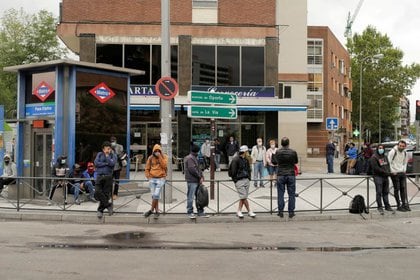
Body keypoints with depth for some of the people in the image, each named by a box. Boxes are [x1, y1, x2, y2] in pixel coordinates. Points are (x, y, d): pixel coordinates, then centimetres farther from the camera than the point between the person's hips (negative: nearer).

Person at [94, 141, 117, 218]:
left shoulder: (113, 155, 9)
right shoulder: (99, 154, 14)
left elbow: (112, 163, -10)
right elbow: (96, 163, -1)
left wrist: (107, 155, -3)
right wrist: (106, 163, -5)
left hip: (108, 177, -1)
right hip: (99, 176, 1)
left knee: (106, 194, -2)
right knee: (97, 192, -17)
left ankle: (100, 210, 11)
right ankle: (108, 204, -2)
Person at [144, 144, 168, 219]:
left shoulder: (164, 157, 2)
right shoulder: (150, 158, 6)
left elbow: (164, 166, -14)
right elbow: (147, 169, 12)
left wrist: (159, 157, -17)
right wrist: (148, 177, -1)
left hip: (161, 179, -2)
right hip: (152, 179, 3)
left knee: (156, 195, -13)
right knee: (154, 196, 2)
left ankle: (151, 210, 0)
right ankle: (157, 211, 11)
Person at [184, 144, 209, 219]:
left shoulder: (195, 158, 20)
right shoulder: (189, 158, -13)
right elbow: (192, 169, -20)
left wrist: (201, 176, 6)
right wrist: (200, 177, -11)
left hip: (197, 180, 10)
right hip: (192, 181, -10)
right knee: (191, 197, -3)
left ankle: (200, 212, 18)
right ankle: (190, 212, 4)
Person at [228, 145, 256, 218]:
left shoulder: (246, 159, 14)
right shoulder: (236, 159, -10)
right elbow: (233, 171, -11)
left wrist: (249, 177, 10)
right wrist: (235, 179, -10)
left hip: (246, 180, 7)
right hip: (239, 180, -7)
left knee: (243, 197, 6)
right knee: (243, 197, -8)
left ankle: (239, 211, 14)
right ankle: (249, 212, -2)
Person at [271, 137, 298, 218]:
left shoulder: (278, 152, -5)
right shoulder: (293, 152, -6)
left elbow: (274, 162, 8)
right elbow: (296, 162, 9)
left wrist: (272, 155, 25)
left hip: (280, 175, 0)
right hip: (291, 175, 0)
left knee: (280, 194, 7)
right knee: (291, 194, 7)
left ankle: (280, 212, 8)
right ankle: (291, 212, 8)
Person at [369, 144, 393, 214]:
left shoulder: (385, 157, 18)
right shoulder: (374, 157, -7)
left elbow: (388, 165, 19)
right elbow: (376, 168, -14)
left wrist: (388, 172, -1)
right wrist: (385, 172, -16)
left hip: (385, 177, 7)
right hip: (378, 176, -7)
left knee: (386, 192, 11)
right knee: (379, 192, -5)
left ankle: (387, 206, 18)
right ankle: (380, 207, 1)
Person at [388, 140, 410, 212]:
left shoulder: (405, 153, 9)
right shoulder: (393, 151, -12)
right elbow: (389, 162, -14)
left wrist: (404, 170, 10)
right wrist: (392, 171, -14)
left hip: (402, 173, 6)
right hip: (395, 173, -6)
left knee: (404, 189, 5)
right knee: (397, 189, -1)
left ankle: (405, 205, 11)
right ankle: (399, 206, 4)